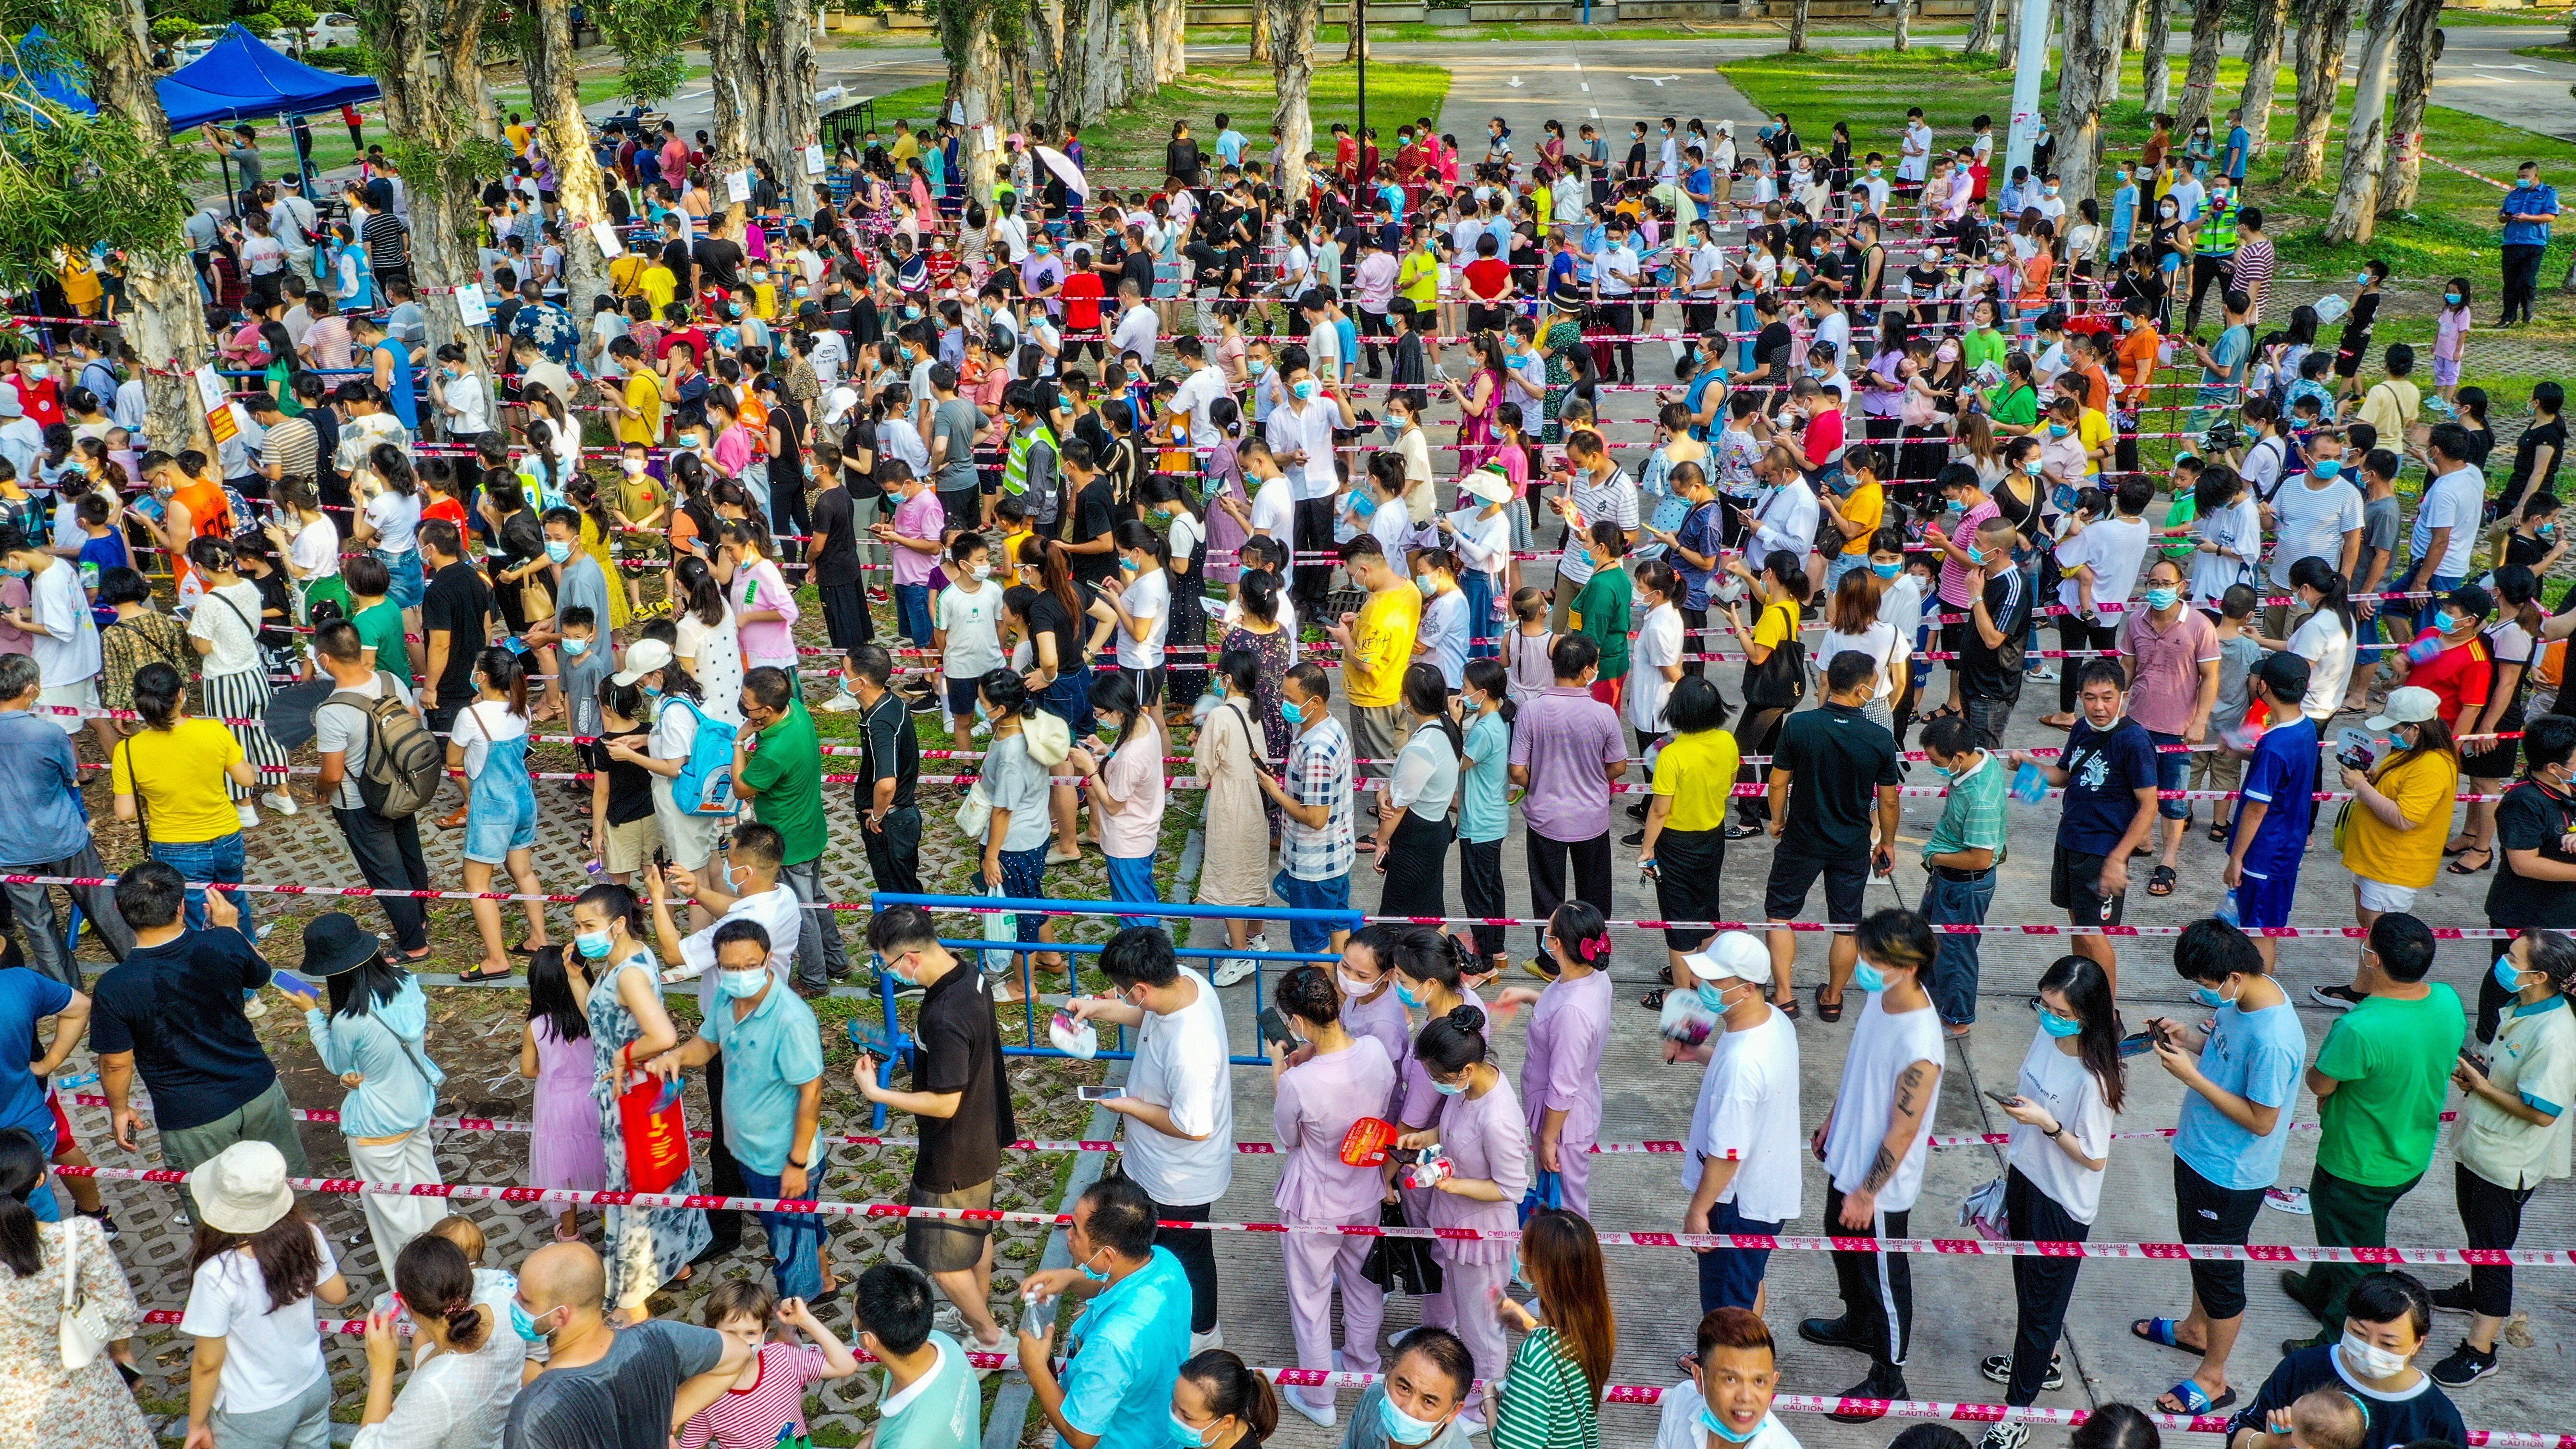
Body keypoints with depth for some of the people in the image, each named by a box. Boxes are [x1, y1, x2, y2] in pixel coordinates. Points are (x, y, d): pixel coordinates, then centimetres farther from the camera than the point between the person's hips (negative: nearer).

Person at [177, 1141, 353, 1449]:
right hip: (315, 1389, 4)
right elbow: (337, 1294, 0)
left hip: (253, 1416, -4)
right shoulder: (308, 1235, -19)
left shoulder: (218, 1275, -30)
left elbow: (208, 1364, -18)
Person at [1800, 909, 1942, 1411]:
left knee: (1883, 1276, 13)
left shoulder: (1919, 1044, -36)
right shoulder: (1882, 996, -10)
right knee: (1842, 1244, 30)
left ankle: (1888, 1379, 35)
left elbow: (1903, 1132, -26)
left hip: (1880, 1181, -9)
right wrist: (1832, 1121, 18)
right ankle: (1858, 1325, 56)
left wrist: (1866, 1194, -17)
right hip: (1847, 1155, 9)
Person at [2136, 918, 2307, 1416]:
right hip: (2200, 1152, 9)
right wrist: (2188, 1038, -8)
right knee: (2198, 1249, 29)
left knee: (2219, 1269, 12)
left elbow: (2261, 1121, -27)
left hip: (2231, 1174, -9)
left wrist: (2192, 1075, -28)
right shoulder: (2246, 994, -8)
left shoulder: (2274, 1040, -35)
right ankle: (2196, 1329, 53)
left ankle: (2212, 1377, 32)